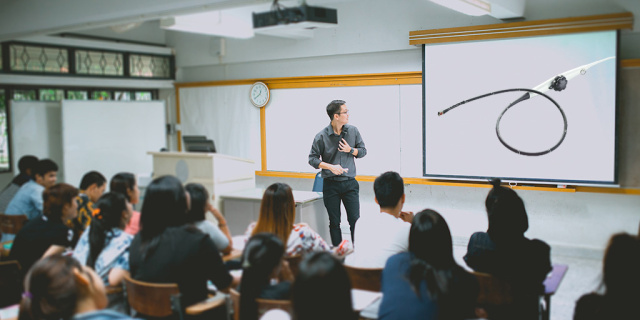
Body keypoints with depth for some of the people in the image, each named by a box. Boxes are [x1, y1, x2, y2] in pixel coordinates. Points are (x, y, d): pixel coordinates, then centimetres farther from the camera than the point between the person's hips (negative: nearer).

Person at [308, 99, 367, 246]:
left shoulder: (353, 131, 2)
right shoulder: (321, 136, -7)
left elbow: (363, 150, 11)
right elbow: (312, 158, -4)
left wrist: (351, 150, -10)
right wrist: (331, 167, -17)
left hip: (350, 183, 2)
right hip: (331, 184, -1)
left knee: (355, 220, -3)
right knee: (334, 222, 7)